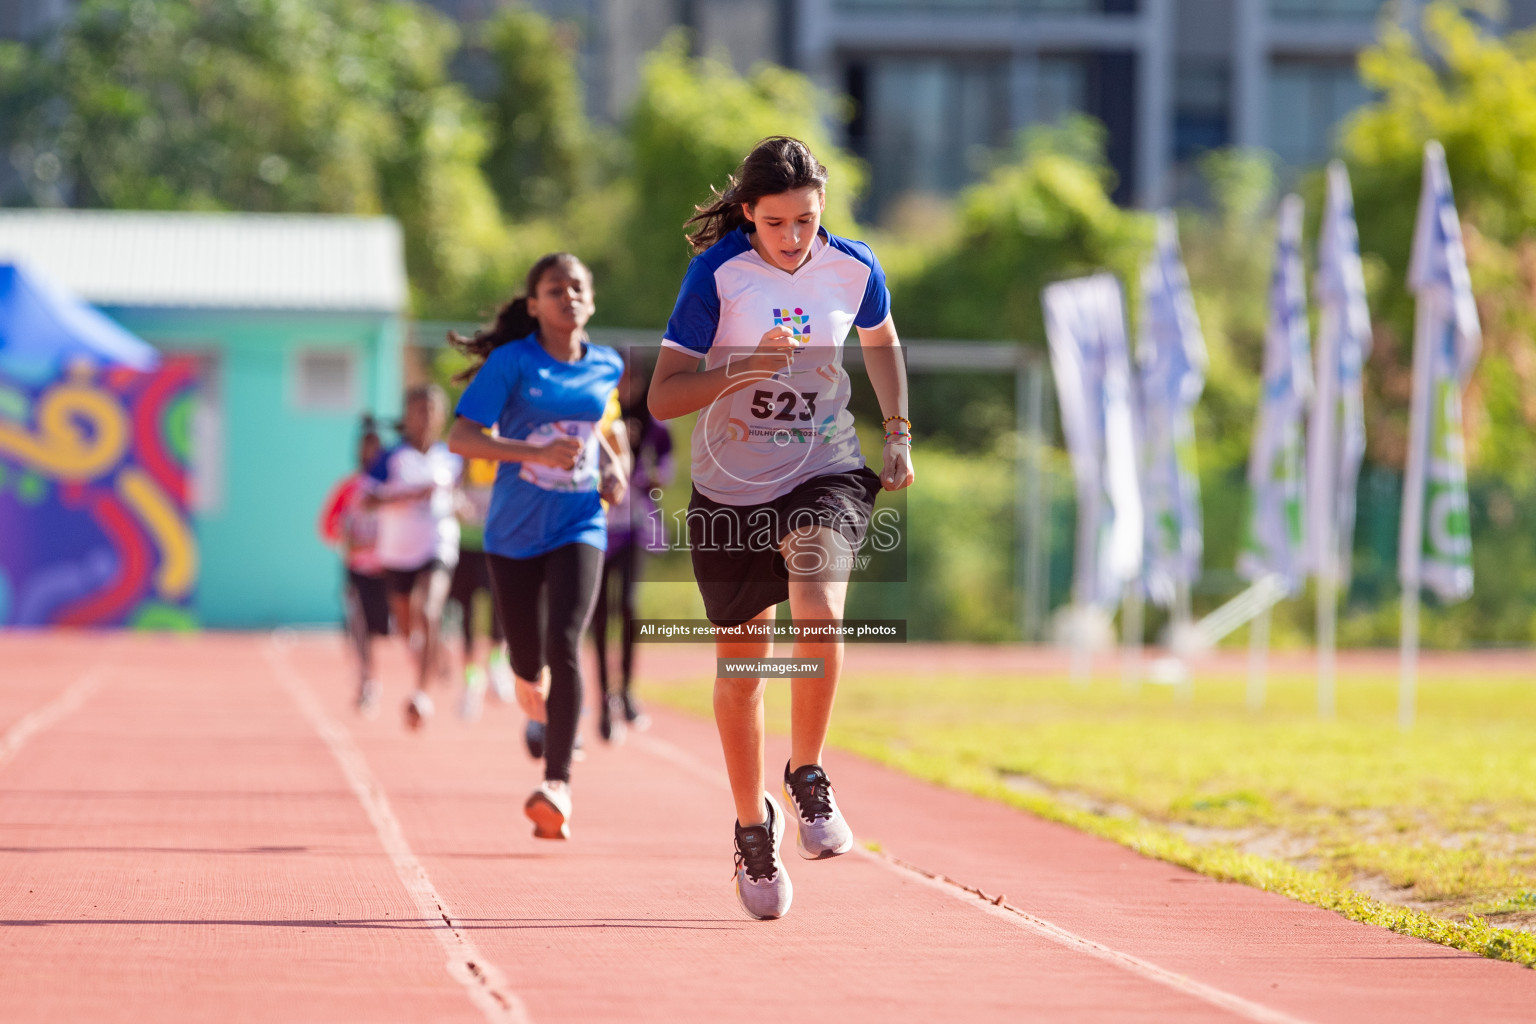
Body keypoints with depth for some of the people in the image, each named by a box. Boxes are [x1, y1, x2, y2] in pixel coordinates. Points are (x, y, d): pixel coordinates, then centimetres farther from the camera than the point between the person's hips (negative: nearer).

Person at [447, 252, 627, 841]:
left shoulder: (606, 368, 5)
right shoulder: (512, 363, -8)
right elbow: (460, 438, -15)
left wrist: (614, 466, 8)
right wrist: (536, 452, -27)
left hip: (578, 529, 1)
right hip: (514, 532, -1)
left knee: (565, 645, -19)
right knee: (527, 657, 9)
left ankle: (558, 784, -22)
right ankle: (531, 680, 51)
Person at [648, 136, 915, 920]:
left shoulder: (853, 268, -6)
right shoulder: (716, 274, -15)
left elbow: (881, 340, 18)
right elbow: (662, 397, -17)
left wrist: (898, 433, 10)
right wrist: (748, 367, -30)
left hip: (824, 474, 1)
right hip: (730, 488, 0)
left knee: (819, 616, -28)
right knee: (740, 665, 8)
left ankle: (808, 776, -5)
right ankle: (752, 826, 29)